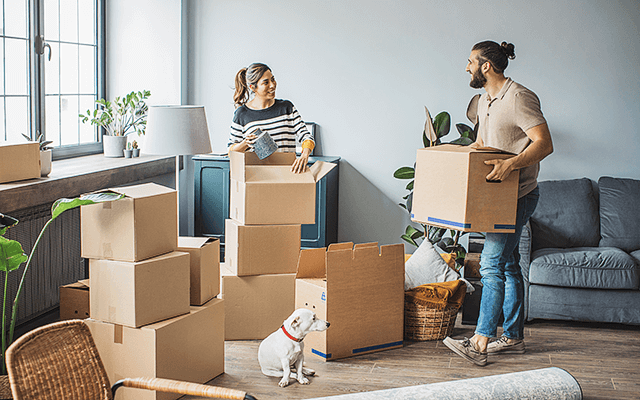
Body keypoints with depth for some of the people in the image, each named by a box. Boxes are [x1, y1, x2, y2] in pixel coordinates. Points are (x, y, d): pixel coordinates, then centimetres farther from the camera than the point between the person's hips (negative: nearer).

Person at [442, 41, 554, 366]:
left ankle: (480, 343, -16)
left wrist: (511, 163, -36)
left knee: (492, 263, -15)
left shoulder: (519, 98, -16)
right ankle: (513, 337, 21)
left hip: (519, 195, -10)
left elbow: (544, 144, -24)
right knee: (508, 265, 13)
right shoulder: (483, 101, 14)